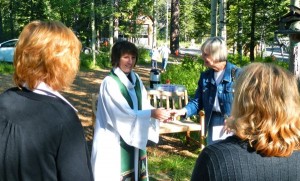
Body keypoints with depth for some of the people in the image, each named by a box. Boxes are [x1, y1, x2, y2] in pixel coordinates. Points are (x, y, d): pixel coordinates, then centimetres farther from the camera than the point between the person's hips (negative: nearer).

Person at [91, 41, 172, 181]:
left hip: (134, 139, 7)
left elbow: (144, 106, 3)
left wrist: (158, 114, -16)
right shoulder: (110, 82, -18)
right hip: (114, 142, -7)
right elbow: (123, 114, -24)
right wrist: (151, 113, -28)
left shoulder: (136, 79, 5)